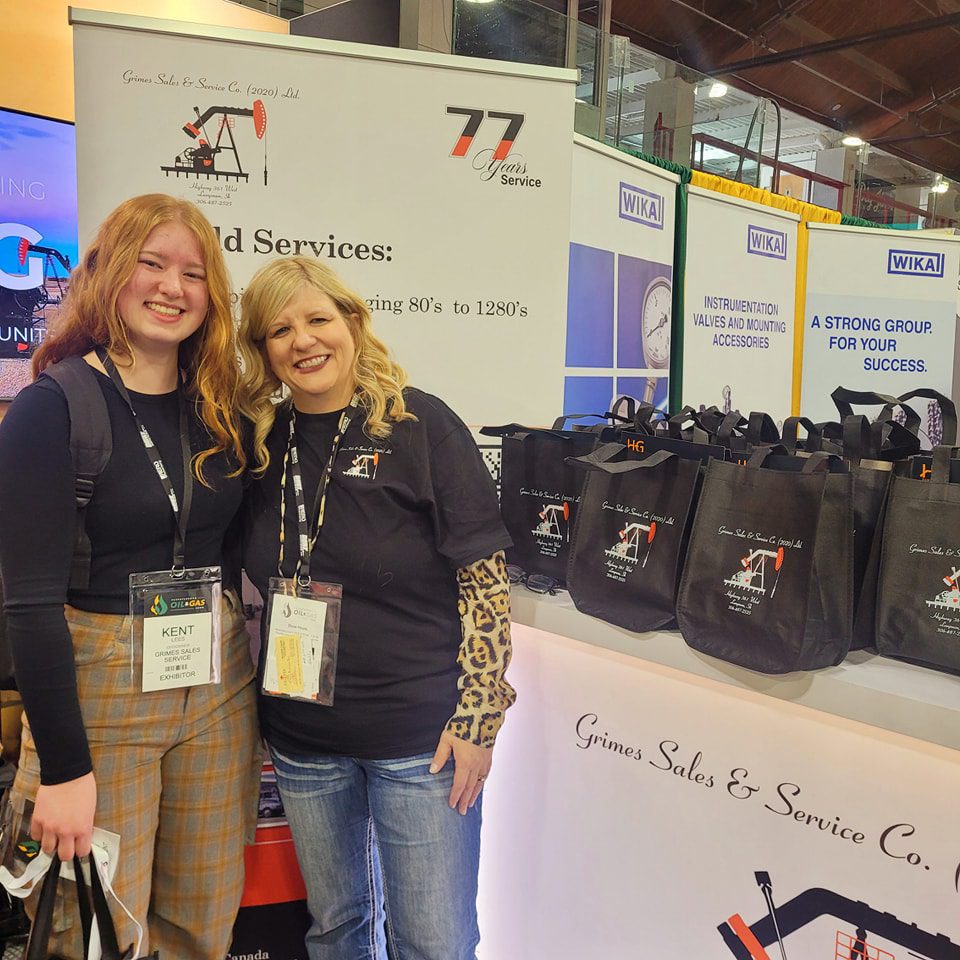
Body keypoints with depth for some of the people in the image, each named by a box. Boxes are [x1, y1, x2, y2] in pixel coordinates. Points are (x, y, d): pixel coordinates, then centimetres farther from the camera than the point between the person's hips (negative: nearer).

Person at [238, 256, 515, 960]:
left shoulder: (420, 425, -11)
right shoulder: (260, 442, 3)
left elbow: (486, 581, -11)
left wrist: (477, 719, -14)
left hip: (419, 740, -4)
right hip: (302, 740, 4)